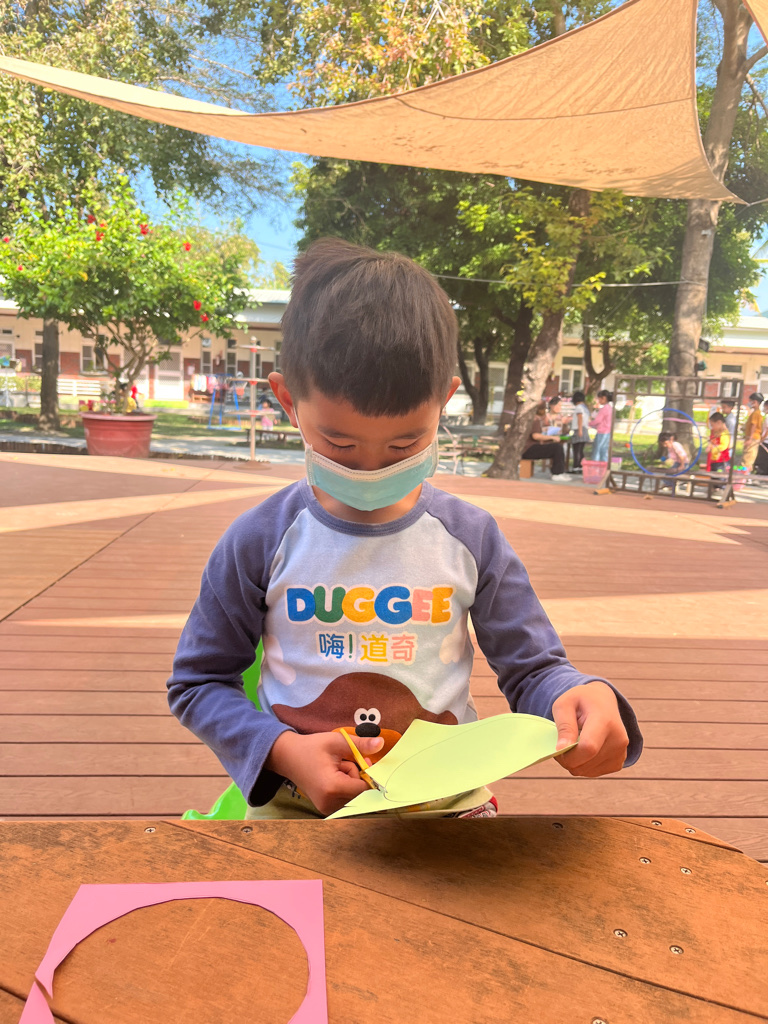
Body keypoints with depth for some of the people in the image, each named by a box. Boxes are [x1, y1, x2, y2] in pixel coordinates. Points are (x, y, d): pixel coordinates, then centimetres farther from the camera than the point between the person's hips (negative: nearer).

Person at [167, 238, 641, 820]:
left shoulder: (471, 538, -2)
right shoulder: (261, 542, -5)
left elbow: (532, 668, 4)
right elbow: (197, 682, 4)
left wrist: (581, 695, -20)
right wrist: (282, 749, -13)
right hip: (297, 804, 0)